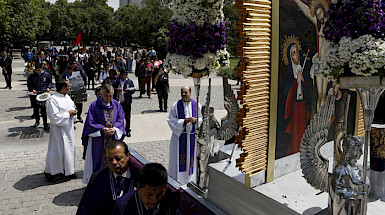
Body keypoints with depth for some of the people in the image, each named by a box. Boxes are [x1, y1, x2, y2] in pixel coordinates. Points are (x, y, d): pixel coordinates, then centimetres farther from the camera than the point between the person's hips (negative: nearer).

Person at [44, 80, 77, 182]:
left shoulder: (67, 96, 6)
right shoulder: (53, 100, -20)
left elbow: (72, 107, 19)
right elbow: (54, 117, -23)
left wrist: (73, 112, -3)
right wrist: (68, 114, -18)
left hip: (69, 127, 8)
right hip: (59, 129, -8)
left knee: (69, 149, 16)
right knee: (57, 150, 1)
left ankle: (68, 170, 31)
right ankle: (50, 171, 20)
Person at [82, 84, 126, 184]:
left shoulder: (117, 105, 5)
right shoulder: (94, 106, -5)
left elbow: (121, 120, 4)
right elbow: (90, 122, -7)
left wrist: (115, 128, -16)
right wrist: (102, 129, -20)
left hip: (113, 140, 3)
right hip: (98, 140, -3)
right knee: (98, 160, 4)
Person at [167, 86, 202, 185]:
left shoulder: (196, 105, 1)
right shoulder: (176, 105, -5)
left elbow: (202, 118, 6)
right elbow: (170, 120, -6)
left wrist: (195, 120, -16)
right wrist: (183, 121, -19)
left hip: (192, 135, 2)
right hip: (179, 134, -2)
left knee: (191, 155, 10)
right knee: (179, 155, 4)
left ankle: (190, 176, 27)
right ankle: (177, 177, 18)